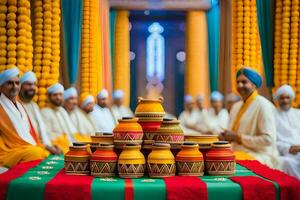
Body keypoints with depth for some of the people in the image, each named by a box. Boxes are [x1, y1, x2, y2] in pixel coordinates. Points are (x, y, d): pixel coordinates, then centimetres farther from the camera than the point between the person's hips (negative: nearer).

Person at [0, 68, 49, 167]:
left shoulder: (19, 106, 20)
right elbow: (11, 135, -13)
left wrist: (39, 147, 1)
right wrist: (37, 148, -17)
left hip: (27, 148, 7)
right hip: (8, 153, -7)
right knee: (37, 154, -30)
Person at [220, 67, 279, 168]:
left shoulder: (263, 106, -8)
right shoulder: (236, 106, 16)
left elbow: (268, 139, -15)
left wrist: (238, 137, -15)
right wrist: (226, 137, 1)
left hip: (259, 157, -7)